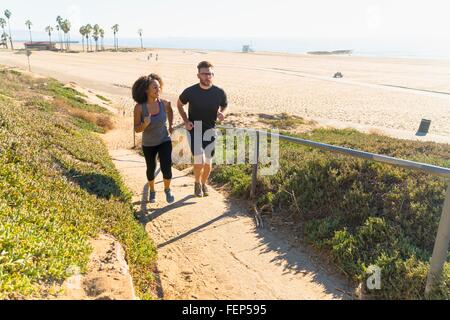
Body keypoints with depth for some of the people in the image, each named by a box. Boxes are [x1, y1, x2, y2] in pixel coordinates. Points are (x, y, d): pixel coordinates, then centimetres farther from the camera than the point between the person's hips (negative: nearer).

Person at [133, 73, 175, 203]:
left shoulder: (164, 103, -18)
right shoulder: (139, 107, -25)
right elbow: (137, 129, -17)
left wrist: (171, 125, 3)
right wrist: (145, 124, -37)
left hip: (164, 140, 1)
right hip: (148, 144, 0)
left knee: (166, 168, -12)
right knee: (151, 169, 18)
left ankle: (167, 189, 20)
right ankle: (152, 191, 47)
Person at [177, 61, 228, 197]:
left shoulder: (220, 93, -12)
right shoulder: (190, 91, -15)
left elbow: (225, 105, 9)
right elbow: (179, 104, 5)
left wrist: (222, 113, -14)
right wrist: (186, 121, -7)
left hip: (210, 129, 2)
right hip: (194, 128, -2)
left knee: (208, 161, 9)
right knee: (199, 159, -14)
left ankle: (204, 184, 36)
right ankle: (197, 183, 15)